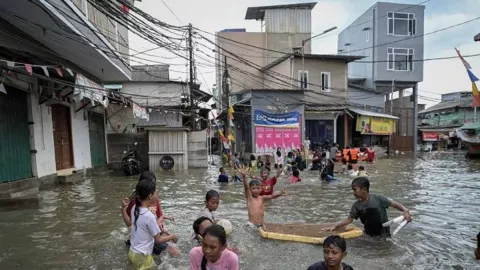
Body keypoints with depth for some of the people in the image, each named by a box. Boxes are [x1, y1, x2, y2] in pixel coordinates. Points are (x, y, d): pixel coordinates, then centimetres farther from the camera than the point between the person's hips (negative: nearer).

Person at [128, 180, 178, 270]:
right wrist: (172, 237, 0)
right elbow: (158, 240, -15)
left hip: (132, 253, 8)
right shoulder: (149, 216, -25)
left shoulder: (134, 209, -4)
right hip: (142, 257, -8)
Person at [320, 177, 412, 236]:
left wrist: (405, 211, -30)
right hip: (368, 235, 4)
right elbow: (349, 219, -1)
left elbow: (394, 204, -12)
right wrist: (335, 226, -11)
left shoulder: (378, 199, -16)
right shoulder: (356, 205, -4)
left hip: (383, 235, -4)